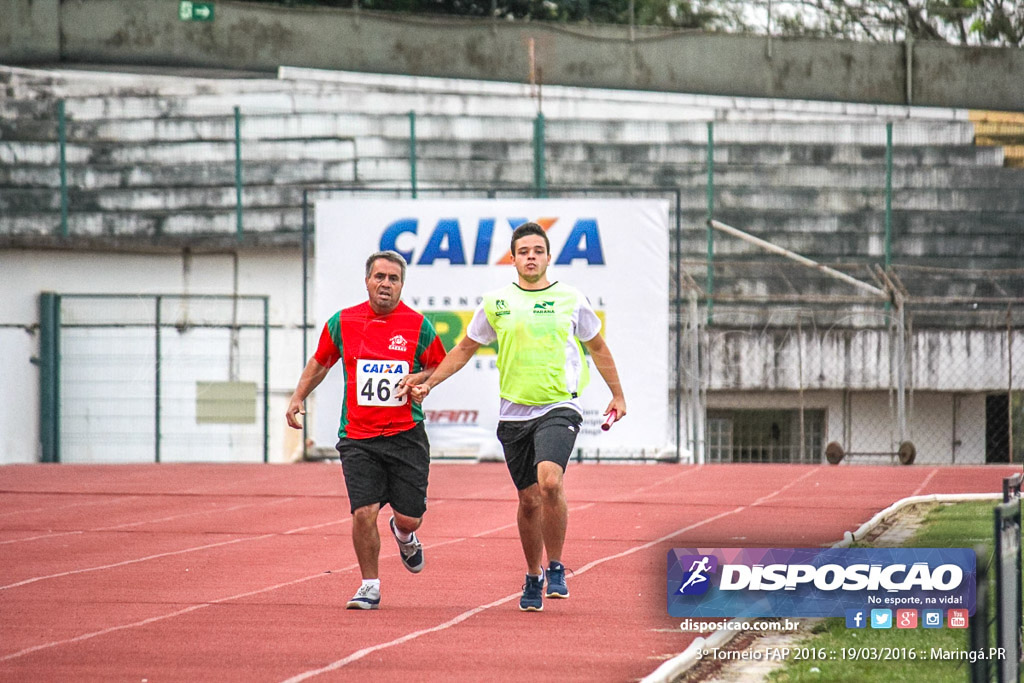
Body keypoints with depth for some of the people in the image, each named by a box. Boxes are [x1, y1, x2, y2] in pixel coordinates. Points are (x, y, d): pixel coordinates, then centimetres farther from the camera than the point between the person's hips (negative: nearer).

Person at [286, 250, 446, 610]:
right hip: (358, 438, 0)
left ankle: (404, 536, 40)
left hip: (406, 435, 0)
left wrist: (418, 379, -8)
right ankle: (370, 586, 7)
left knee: (409, 517, 1)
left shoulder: (418, 325, 0)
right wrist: (297, 398, 7)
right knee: (364, 513, -11)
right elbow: (319, 363, 17)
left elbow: (439, 366, 12)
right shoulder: (342, 322, 3)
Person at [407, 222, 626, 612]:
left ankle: (556, 568, -8)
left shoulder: (570, 300, 3)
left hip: (559, 408, -2)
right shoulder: (496, 303, 6)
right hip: (514, 414, 2)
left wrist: (617, 395, 19)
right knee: (529, 499, 6)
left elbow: (597, 348, 17)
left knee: (550, 481, -25)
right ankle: (533, 578, 24)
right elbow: (465, 349, 17)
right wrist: (428, 383, 9)